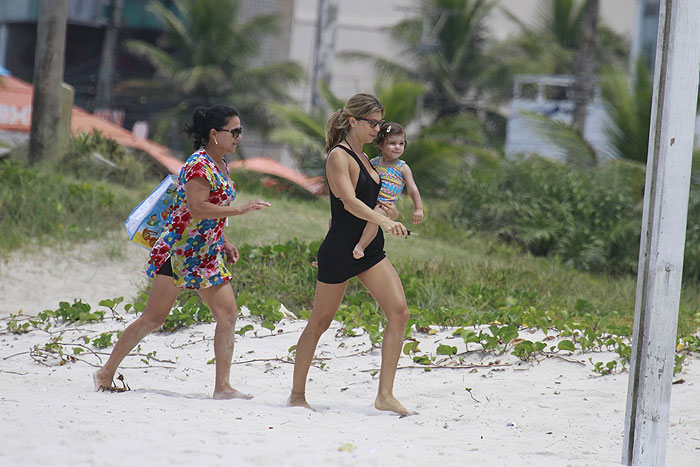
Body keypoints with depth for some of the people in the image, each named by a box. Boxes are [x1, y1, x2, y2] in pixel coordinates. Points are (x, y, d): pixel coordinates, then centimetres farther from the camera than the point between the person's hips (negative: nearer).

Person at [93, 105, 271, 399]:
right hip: (177, 251, -9)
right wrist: (241, 209, -24)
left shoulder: (221, 166, 14)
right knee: (154, 317, -5)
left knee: (228, 314, -2)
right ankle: (107, 372, 6)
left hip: (208, 255, 9)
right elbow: (197, 208, -26)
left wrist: (225, 243, 17)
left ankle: (222, 386, -1)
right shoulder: (199, 165, -15)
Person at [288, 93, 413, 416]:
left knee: (399, 311, -9)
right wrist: (384, 221, -42)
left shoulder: (362, 157, 14)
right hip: (339, 251, -8)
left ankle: (385, 394, -10)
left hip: (370, 250, 8)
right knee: (320, 322, 4)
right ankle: (297, 394, 18)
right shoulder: (338, 156, -14)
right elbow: (349, 201, -29)